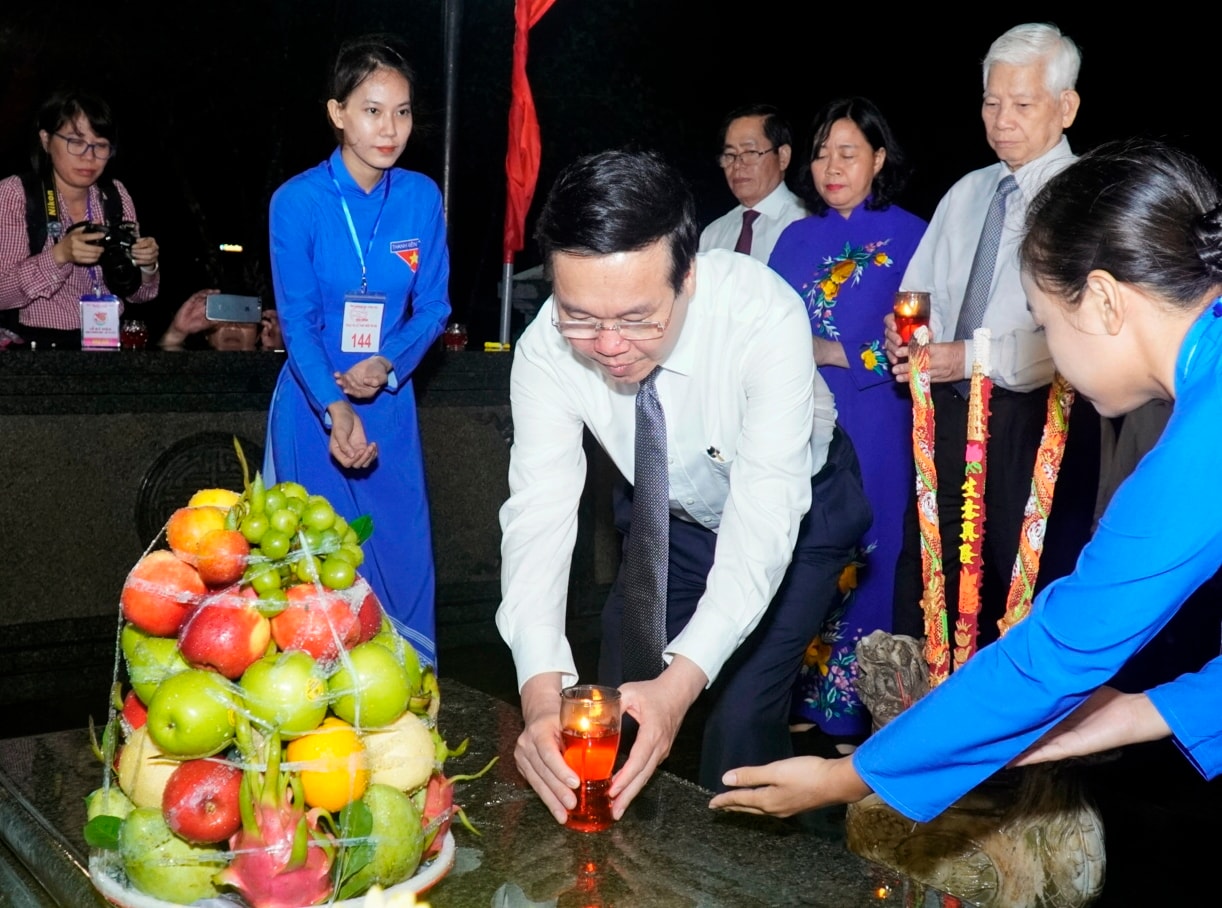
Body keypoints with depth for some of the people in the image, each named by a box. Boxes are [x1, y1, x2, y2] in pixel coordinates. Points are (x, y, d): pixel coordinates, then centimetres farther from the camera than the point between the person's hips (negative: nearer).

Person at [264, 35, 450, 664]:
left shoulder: (421, 198, -3)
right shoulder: (297, 201, -11)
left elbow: (433, 306, 3)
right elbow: (298, 323, -11)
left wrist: (387, 364, -15)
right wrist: (335, 410, -24)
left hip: (389, 400, 2)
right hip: (314, 403, -2)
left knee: (402, 558, 7)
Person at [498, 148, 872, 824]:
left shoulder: (766, 315, -37)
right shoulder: (548, 349, -27)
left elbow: (765, 512, -40)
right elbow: (539, 511, -32)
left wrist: (682, 679, -53)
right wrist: (541, 692, -47)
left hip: (797, 508, -3)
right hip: (668, 512, 3)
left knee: (743, 718, -13)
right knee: (616, 710, 3)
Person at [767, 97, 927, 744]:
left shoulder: (907, 235, -1)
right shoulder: (796, 238, 14)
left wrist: (832, 354, -12)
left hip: (871, 430, -4)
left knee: (859, 562, 1)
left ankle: (854, 708, 13)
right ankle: (799, 697, 19)